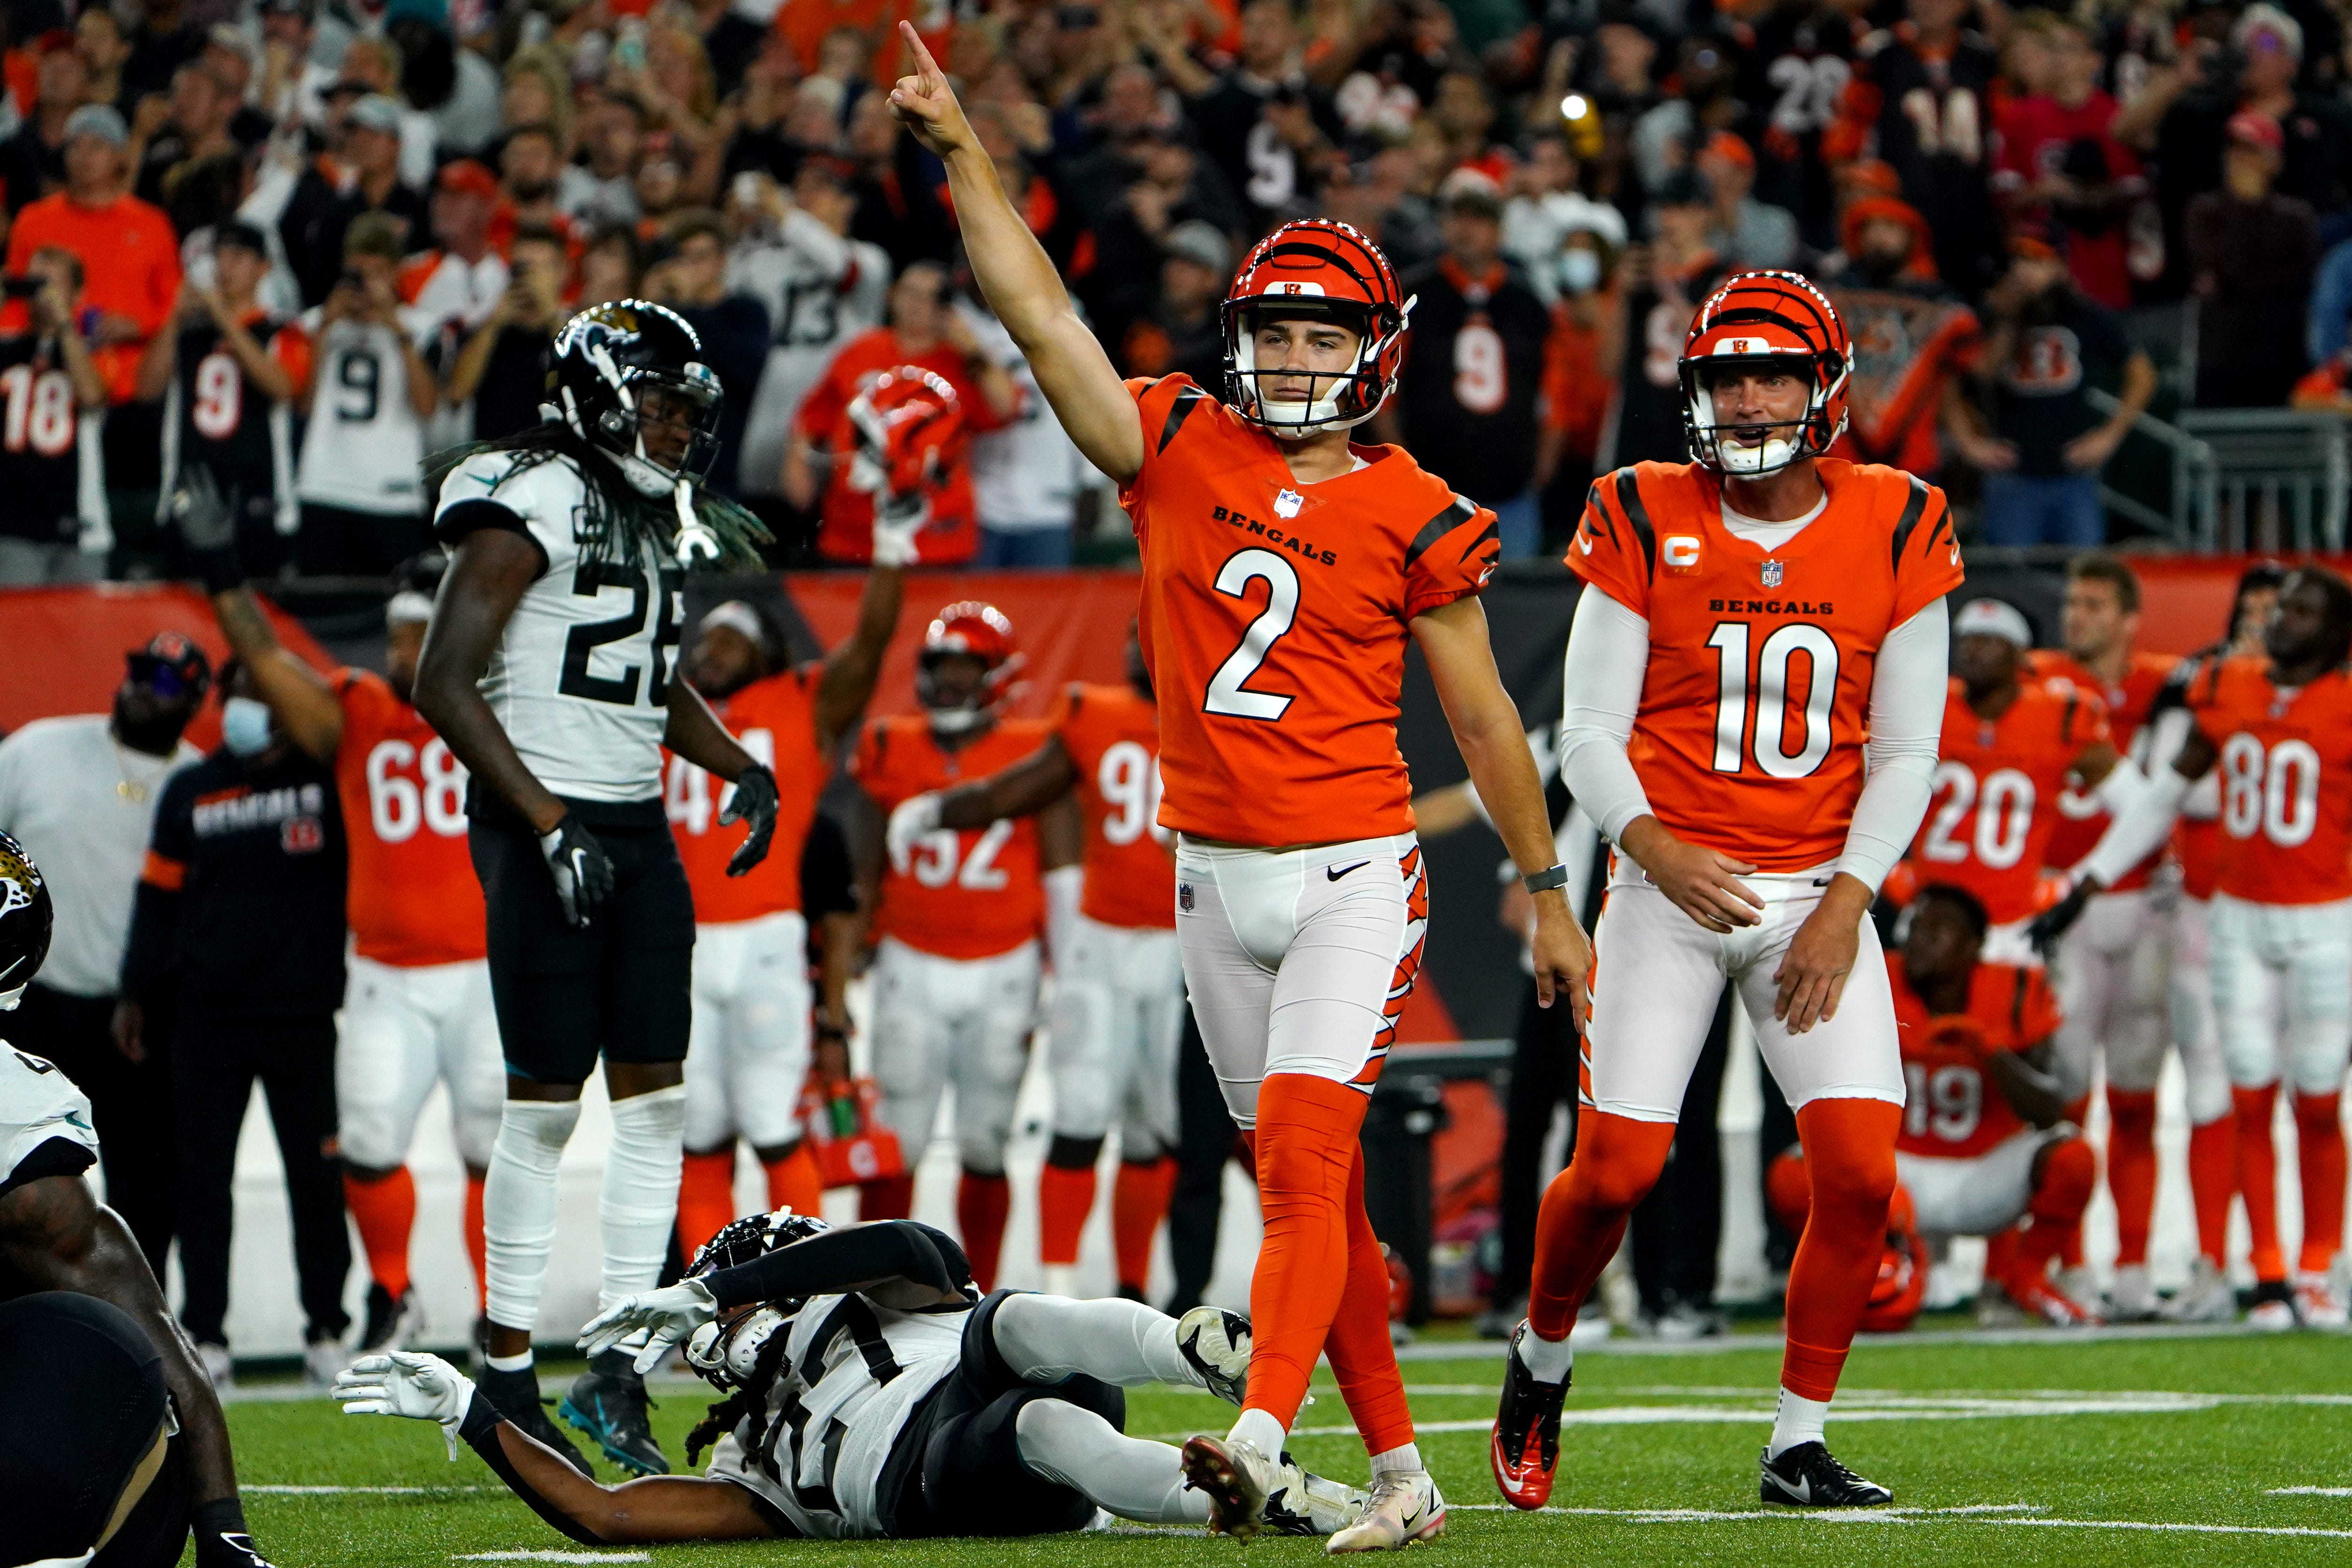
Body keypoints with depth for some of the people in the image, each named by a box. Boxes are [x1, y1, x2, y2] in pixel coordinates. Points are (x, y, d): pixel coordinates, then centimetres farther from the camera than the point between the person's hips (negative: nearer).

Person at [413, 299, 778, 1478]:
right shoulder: (534, 504, -12)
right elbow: (444, 684, -17)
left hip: (636, 827, 8)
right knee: (546, 1098, -5)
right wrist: (548, 822, -20)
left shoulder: (655, 517, 14)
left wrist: (738, 767, 11)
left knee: (655, 1097, 4)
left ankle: (617, 1370, 8)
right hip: (543, 822, -8)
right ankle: (507, 1373, 3)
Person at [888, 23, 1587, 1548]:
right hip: (1214, 876, 4)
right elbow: (1041, 311, 1)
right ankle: (1402, 1470, 16)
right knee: (1314, 1180, 9)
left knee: (1303, 1154, -19)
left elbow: (1484, 715, 5)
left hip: (1353, 874, -4)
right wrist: (962, 149, -6)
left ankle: (1258, 1443, -34)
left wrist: (1547, 892, 9)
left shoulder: (1413, 519, -3)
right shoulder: (1178, 449, 4)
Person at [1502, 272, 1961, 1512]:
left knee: (1861, 1173, -12)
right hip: (1672, 886, -1)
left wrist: (1846, 906, -9)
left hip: (1818, 892, 1)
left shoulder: (1894, 533, 0)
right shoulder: (1646, 525, -3)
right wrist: (1654, 849, -21)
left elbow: (1904, 754, 3)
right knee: (1617, 1171, -7)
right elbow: (1589, 733, -3)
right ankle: (1542, 1358, 23)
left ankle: (1797, 1447, 3)